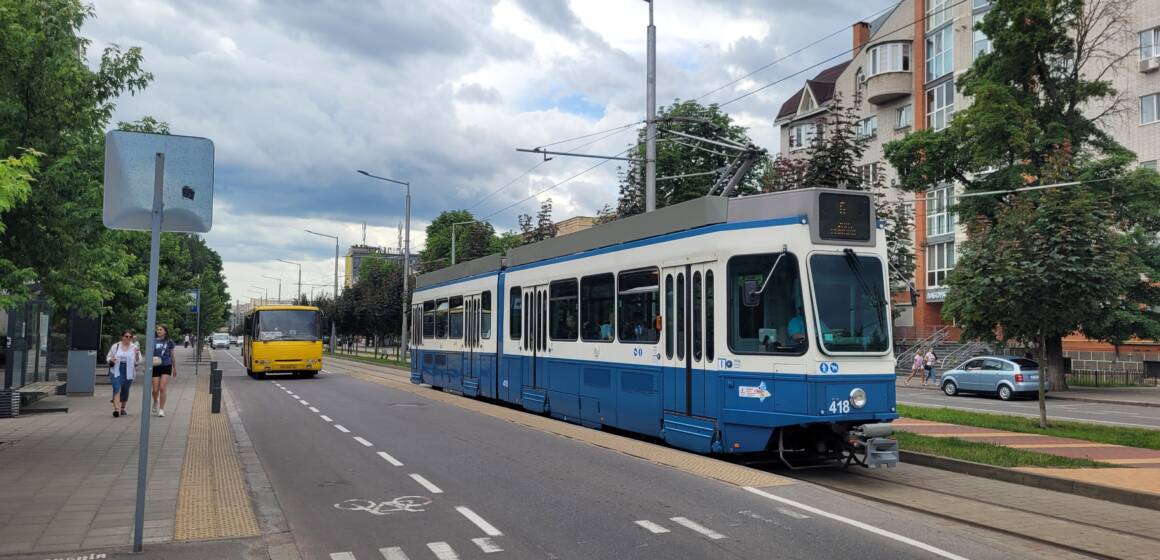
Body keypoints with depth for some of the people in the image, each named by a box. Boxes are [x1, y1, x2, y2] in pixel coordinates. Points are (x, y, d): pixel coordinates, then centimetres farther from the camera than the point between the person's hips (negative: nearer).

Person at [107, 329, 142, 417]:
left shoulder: (134, 348, 4)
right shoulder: (115, 346, 5)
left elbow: (138, 361, 3)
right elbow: (108, 357, 13)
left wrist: (137, 354, -16)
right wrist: (111, 360, -10)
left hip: (128, 373, 1)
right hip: (116, 371, -1)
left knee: (125, 391, 10)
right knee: (117, 389, -14)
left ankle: (122, 408, 27)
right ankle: (116, 409, -20)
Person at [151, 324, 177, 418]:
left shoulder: (169, 342, 4)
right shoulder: (153, 342, 3)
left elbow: (172, 356, 13)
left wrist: (174, 368, 18)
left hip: (166, 366, -1)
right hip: (156, 367, 1)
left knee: (163, 388, -8)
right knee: (155, 389, 1)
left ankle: (161, 409, 2)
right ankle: (155, 402, 34)